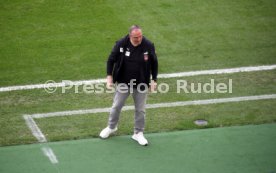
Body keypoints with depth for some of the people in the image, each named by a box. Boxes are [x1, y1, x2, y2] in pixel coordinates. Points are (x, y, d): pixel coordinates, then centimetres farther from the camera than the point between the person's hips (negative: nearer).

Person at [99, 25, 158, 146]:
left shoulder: (148, 46, -13)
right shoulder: (121, 44, -14)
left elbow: (154, 63, 1)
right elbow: (111, 60, -1)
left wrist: (154, 80, -1)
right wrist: (109, 76, -8)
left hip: (141, 84, 0)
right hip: (123, 83, 0)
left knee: (140, 110, 9)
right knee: (116, 106, 13)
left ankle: (138, 133, 27)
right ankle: (111, 127, 37)